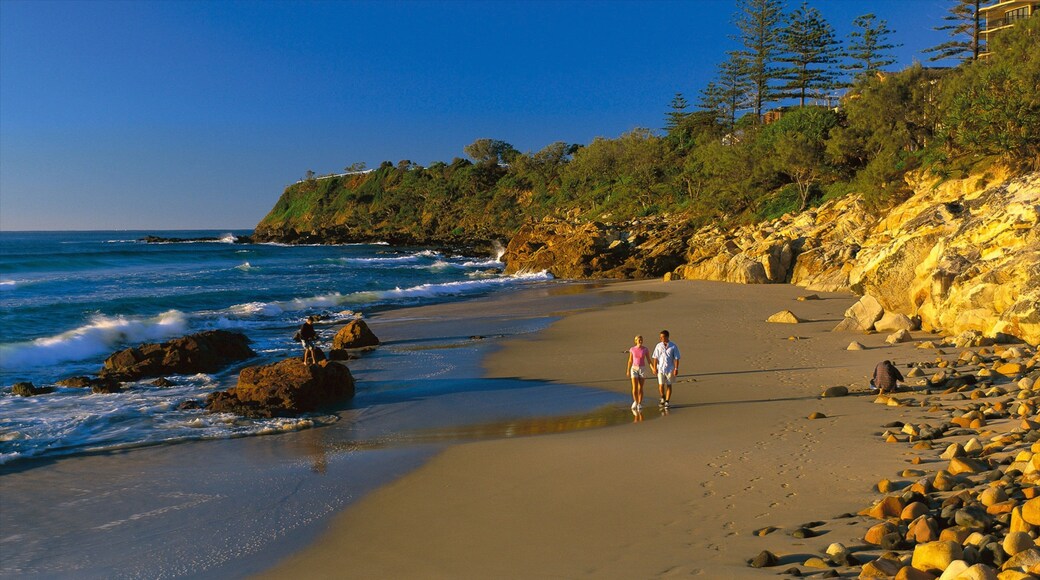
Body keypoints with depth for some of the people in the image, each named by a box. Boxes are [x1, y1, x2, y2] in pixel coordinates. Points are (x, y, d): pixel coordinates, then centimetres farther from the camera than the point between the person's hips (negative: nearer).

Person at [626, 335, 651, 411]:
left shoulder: (646, 349, -4)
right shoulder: (632, 349, -3)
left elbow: (649, 360, -1)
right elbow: (630, 361, 5)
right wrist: (628, 371, 7)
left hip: (642, 369, 0)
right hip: (634, 369, 0)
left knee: (640, 388, 2)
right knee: (634, 387, -8)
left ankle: (639, 404, 15)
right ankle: (635, 401, 17)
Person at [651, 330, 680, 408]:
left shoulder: (673, 346, -6)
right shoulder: (658, 346, -1)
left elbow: (676, 358, -5)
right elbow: (655, 358, 1)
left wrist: (676, 369, -10)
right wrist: (654, 368, -4)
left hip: (670, 369, -1)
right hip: (660, 369, 1)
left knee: (668, 385, 4)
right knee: (661, 385, -1)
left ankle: (667, 402, 12)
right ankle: (662, 398, 25)